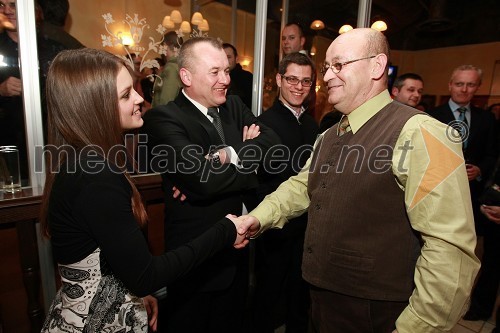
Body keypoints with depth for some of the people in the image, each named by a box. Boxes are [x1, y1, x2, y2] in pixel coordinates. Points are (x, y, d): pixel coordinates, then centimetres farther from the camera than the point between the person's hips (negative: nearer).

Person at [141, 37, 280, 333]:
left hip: (237, 249, 7)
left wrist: (229, 155, -22)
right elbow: (204, 180, -30)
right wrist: (251, 165, -14)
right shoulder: (162, 119, -18)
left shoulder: (234, 106, 4)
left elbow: (272, 142, -8)